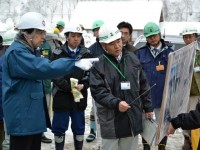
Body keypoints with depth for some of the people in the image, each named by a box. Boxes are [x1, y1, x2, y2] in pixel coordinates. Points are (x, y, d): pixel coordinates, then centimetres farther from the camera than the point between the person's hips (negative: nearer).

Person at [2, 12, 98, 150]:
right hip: (22, 117, -10)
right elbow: (43, 68, -30)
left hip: (34, 115, 10)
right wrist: (76, 63, -32)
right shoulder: (16, 52, -18)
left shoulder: (28, 51, 17)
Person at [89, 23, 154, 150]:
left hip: (133, 117, 4)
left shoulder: (132, 58, 7)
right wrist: (116, 103, -26)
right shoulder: (98, 64, -8)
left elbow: (143, 85, 12)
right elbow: (97, 91, -14)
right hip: (111, 120, -4)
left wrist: (148, 107, 13)